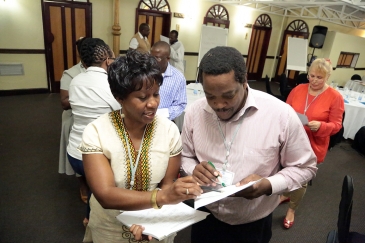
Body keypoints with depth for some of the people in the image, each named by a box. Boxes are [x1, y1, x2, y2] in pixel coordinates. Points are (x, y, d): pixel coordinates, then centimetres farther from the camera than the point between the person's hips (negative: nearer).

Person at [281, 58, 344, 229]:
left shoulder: (335, 97, -10)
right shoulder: (298, 89, -2)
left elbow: (336, 125, -8)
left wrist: (320, 126, -27)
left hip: (313, 147, -3)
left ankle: (292, 210, 32)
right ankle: (286, 194, 49)